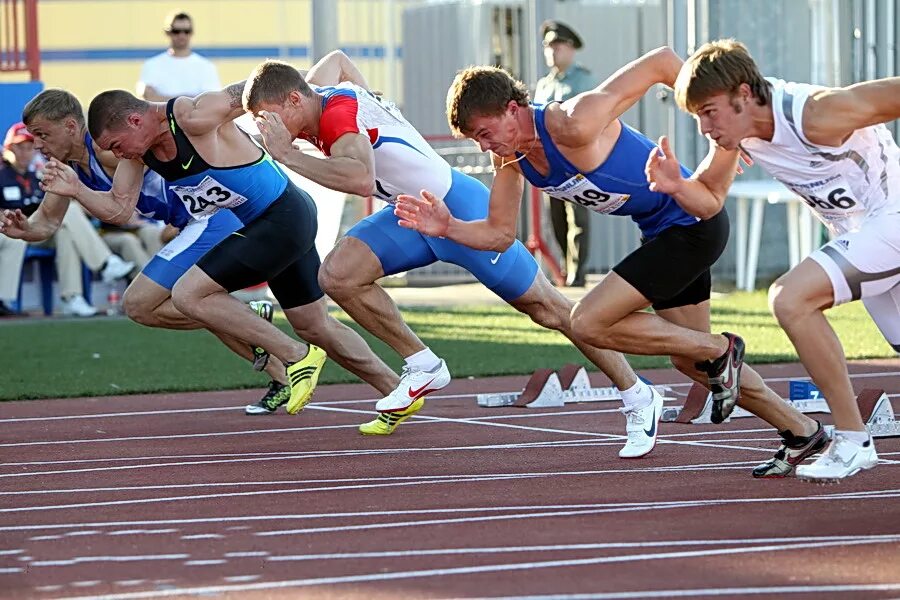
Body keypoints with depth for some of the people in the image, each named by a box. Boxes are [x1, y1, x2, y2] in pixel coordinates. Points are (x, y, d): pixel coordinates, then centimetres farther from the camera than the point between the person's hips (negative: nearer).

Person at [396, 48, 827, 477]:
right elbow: (499, 233, 5)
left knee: (588, 324, -15)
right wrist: (447, 228, -13)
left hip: (693, 223, -10)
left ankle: (719, 350, 0)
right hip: (660, 231, 10)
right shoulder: (508, 157, -4)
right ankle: (802, 431, 33)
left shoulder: (575, 126, -30)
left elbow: (661, 62, -27)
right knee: (689, 361, 19)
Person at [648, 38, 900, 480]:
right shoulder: (737, 130, -4)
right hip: (858, 235, 9)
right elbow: (709, 199, 6)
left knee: (789, 298, -23)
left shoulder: (815, 115, -28)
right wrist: (676, 187, -16)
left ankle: (852, 441, -17)